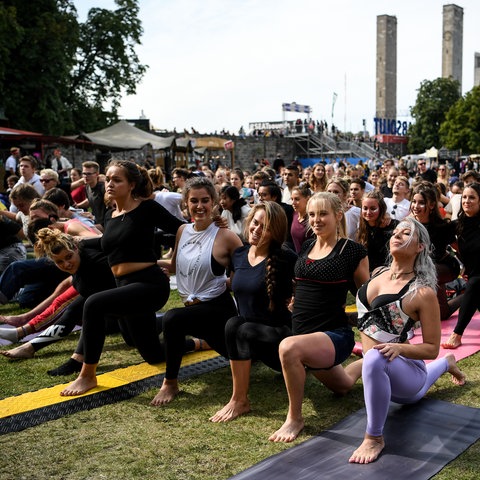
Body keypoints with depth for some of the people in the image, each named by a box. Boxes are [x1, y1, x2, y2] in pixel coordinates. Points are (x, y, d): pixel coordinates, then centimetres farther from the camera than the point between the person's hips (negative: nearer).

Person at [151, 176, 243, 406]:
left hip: (218, 307, -7)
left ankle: (170, 383, -16)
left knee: (172, 319, -31)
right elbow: (176, 266, 13)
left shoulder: (225, 236, -17)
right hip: (193, 305, 7)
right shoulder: (183, 231, 1)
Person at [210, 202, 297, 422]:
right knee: (234, 323, -27)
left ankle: (240, 401, -18)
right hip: (247, 327, 5)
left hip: (280, 332, -5)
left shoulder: (285, 259, -13)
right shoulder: (238, 255, 6)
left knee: (238, 328, -30)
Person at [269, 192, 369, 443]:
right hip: (302, 331, 7)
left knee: (289, 348, -37)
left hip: (335, 335, -7)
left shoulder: (353, 251, -10)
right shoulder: (306, 247, 7)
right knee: (342, 386, 28)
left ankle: (294, 418, -16)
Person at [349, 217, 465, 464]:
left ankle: (374, 438, -23)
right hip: (381, 372, 8)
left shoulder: (423, 292, -21)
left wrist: (398, 347, -33)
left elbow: (431, 348, -17)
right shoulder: (378, 273, -2)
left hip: (405, 369, -8)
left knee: (375, 358, -42)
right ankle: (447, 363, 64)